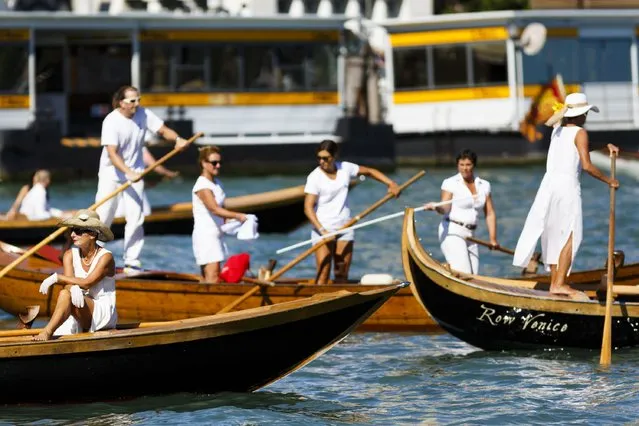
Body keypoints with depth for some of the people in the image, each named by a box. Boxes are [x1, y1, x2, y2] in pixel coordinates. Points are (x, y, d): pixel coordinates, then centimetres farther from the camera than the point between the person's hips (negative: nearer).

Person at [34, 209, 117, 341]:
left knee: (66, 293, -29)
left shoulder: (105, 257, -9)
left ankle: (47, 331, -45)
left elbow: (87, 283, -20)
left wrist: (57, 277, -18)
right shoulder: (70, 255, 4)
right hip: (80, 317, 5)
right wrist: (74, 289, -33)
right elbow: (68, 284, -9)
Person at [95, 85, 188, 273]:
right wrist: (128, 172, -41)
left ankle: (132, 262, 5)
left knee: (135, 218, -2)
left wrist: (177, 139, -25)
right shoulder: (111, 122, -20)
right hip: (111, 173, -4)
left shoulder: (143, 115, -5)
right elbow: (112, 153, -27)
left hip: (134, 173, 4)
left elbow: (163, 130, -1)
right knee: (103, 217, -3)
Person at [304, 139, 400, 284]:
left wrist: (391, 184, 4)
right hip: (323, 229, -5)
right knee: (323, 276, -13)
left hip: (344, 228, 5)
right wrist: (322, 230, -27)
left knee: (342, 276, 6)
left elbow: (369, 171, 17)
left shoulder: (345, 168, 3)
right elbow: (308, 208, -15)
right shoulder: (314, 177, -10)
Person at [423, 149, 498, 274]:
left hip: (470, 235, 6)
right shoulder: (450, 183, -4)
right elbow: (445, 208, -16)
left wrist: (493, 239, 3)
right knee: (464, 274, -18)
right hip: (452, 232, -6)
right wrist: (436, 207, -39)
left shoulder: (484, 185, 9)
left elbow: (490, 214, 9)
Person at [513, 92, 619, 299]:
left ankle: (555, 281, 15)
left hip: (549, 182, 8)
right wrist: (608, 180, -1)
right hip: (567, 184, -8)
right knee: (570, 236, -6)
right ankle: (559, 283, -12)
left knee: (555, 235, 13)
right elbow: (587, 166, -12)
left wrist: (606, 145, 20)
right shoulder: (580, 133, -6)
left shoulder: (558, 130, 15)